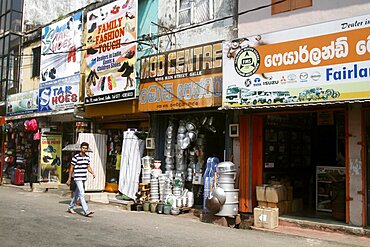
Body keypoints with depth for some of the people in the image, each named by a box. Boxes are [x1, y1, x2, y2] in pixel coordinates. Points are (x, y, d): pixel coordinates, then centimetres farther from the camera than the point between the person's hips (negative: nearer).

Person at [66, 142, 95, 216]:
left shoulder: (87, 157, 9)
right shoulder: (76, 157, -10)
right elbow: (71, 168, -5)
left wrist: (92, 173, -4)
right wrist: (69, 179, -3)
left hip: (84, 178, 7)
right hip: (78, 178, -7)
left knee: (77, 194, 17)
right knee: (82, 194, -12)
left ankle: (70, 207, 32)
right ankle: (86, 211, -14)